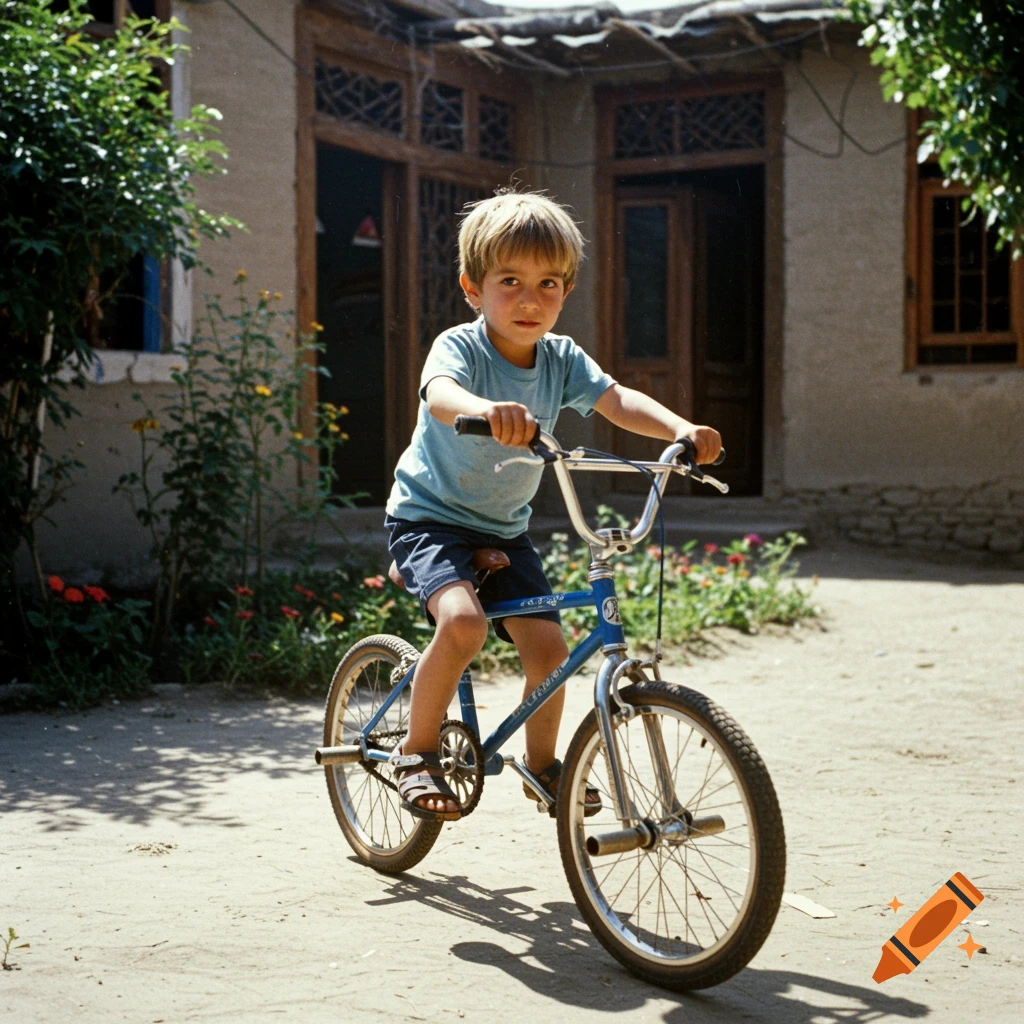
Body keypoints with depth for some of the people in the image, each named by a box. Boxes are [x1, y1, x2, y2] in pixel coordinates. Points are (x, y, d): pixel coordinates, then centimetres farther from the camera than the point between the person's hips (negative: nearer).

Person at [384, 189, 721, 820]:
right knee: (463, 623, -29)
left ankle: (542, 761, 22)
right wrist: (487, 411, -66)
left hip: (504, 530, 5)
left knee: (548, 647, -4)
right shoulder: (460, 347, -20)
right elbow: (440, 395, -42)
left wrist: (681, 429, -38)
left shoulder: (562, 360, -4)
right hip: (430, 518, -5)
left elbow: (618, 400, -17)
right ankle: (418, 753, -8)